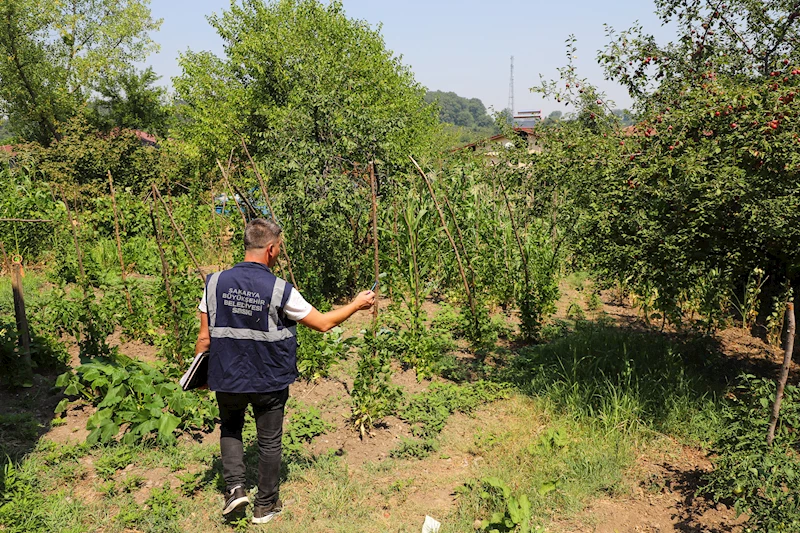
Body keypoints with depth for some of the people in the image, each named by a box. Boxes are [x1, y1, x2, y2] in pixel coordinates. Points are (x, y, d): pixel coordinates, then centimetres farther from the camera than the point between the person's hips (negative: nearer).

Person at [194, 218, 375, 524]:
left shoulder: (215, 283, -11)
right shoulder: (279, 291, -18)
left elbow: (205, 338, -4)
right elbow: (323, 323, -8)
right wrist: (356, 305, 6)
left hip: (226, 379, 2)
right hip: (269, 382, -2)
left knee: (230, 429, 28)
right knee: (269, 442, 16)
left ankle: (235, 488, 14)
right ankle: (265, 506, 29)